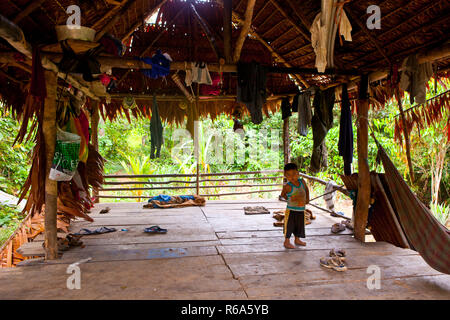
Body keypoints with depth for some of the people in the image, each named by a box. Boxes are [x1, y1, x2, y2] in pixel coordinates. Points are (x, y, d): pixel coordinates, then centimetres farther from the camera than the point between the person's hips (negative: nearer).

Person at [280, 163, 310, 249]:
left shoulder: (302, 181, -4)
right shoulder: (288, 186, -18)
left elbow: (306, 189, 17)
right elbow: (282, 194, -2)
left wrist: (307, 198, 9)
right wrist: (290, 199, -3)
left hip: (301, 209, 6)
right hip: (291, 209, -6)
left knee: (299, 225, 18)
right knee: (289, 225, 2)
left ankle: (297, 239, 37)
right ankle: (287, 241, 16)